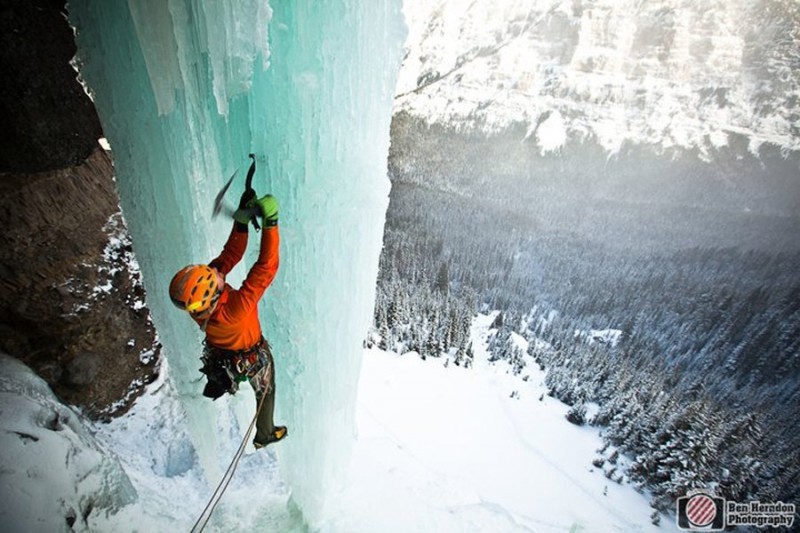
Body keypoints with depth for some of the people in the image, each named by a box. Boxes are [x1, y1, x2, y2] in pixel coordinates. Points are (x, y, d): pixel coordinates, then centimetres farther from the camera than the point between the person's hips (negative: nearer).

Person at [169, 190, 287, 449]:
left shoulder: (201, 309, -30)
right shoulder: (234, 309, -49)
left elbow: (230, 255, -25)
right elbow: (266, 267, -51)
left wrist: (241, 219, -33)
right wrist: (270, 222, -51)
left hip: (221, 357, 5)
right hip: (253, 359, -5)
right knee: (265, 392, 25)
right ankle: (264, 435, 50)